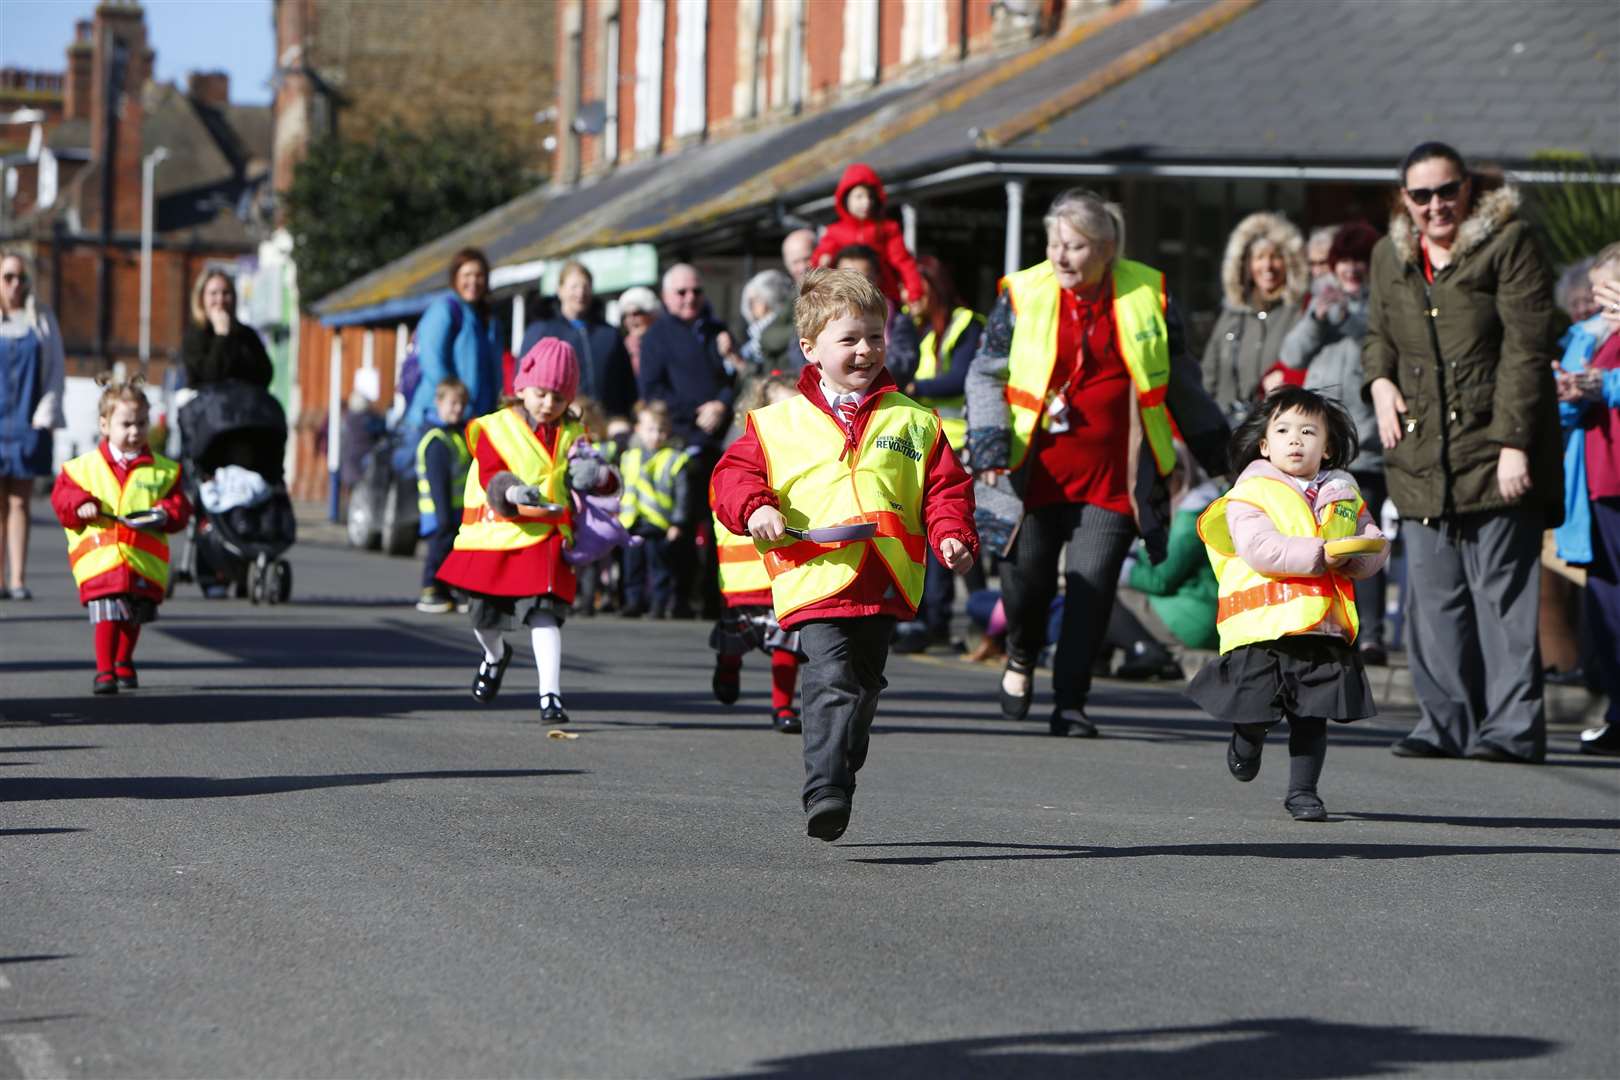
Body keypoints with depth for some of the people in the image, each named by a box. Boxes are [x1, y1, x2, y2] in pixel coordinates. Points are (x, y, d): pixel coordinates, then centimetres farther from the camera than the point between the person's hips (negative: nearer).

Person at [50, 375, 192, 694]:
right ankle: (104, 671, -7)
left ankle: (123, 663, 37)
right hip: (100, 559, -2)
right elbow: (61, 497, 7)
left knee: (133, 617, 16)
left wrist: (164, 514, -14)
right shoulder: (83, 468, 4)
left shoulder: (163, 470, 6)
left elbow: (180, 505, 7)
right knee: (106, 615, -12)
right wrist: (80, 505, -12)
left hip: (144, 561, 2)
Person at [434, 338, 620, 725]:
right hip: (494, 534, 0)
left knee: (543, 613, -16)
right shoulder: (496, 429, 0)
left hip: (544, 538, 0)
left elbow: (609, 480, 5)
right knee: (485, 617, 13)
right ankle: (495, 656, 47)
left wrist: (596, 474, -20)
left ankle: (551, 696, -17)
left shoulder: (572, 436, 8)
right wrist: (510, 491, -36)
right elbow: (491, 475, -13)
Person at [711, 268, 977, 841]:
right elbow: (734, 473, 7)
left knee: (862, 692, 13)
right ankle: (824, 793, -24)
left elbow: (946, 486, 13)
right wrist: (755, 508, -13)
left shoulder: (913, 422, 12)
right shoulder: (778, 423, 7)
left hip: (885, 584, 4)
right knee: (831, 683, -19)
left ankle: (839, 786, 27)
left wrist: (953, 536, -4)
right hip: (814, 578, -3)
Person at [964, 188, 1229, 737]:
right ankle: (1021, 658, 34)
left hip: (1113, 476, 0)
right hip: (1037, 472, 0)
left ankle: (1070, 704, 1)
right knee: (1027, 577, 2)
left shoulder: (1148, 296, 3)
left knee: (1092, 588, -7)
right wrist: (989, 447, -8)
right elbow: (986, 375, 5)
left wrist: (1216, 452, 21)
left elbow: (1181, 382, 15)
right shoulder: (1022, 296, 0)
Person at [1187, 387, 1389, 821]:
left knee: (1311, 716, 4)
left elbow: (1375, 543, 11)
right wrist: (1318, 555, -19)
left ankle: (1302, 789, 17)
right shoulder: (1250, 493, -2)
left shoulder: (1344, 497, 15)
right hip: (1262, 626, -3)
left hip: (1324, 629, 3)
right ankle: (1248, 737, 36)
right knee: (1253, 711, 2)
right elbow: (1259, 548, -16)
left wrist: (1355, 557, -12)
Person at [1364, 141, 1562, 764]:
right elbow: (1378, 333, 27)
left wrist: (1513, 442, -17)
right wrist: (1379, 382, 4)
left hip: (1495, 453, -6)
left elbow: (1526, 350, -11)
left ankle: (1512, 727, 0)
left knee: (1502, 592, -4)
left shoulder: (1507, 245, -6)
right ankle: (1446, 722, 13)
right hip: (1423, 454, 6)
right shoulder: (1391, 257, 13)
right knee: (1433, 596, 6)